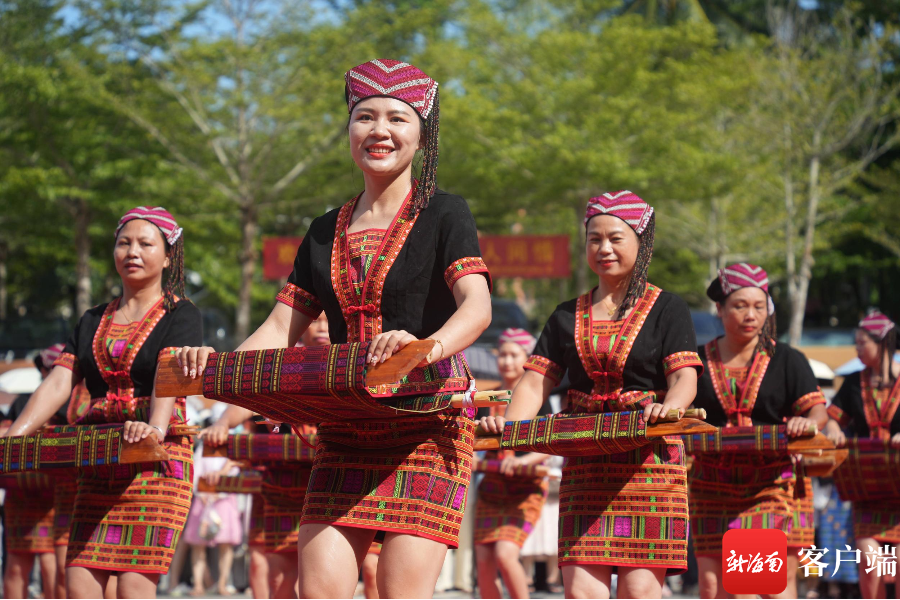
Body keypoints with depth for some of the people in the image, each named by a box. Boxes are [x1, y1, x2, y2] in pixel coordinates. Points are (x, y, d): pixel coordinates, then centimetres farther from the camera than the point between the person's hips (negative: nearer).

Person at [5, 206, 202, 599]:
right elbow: (58, 383, 8)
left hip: (158, 460, -5)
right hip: (98, 463, 5)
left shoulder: (180, 315, 2)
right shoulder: (94, 321, 18)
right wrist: (11, 438, -7)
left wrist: (155, 427, -37)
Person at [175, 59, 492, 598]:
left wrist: (430, 346, -36)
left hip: (427, 427, -5)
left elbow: (477, 307, -15)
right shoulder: (327, 234, 15)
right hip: (345, 434, 5)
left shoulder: (443, 215, 1)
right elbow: (281, 331, 13)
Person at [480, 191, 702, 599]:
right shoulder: (568, 317, 16)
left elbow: (684, 378, -7)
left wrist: (669, 406, -30)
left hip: (650, 461, -3)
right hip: (585, 465, 3)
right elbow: (536, 382, 10)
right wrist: (509, 422, -11)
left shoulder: (666, 310, 6)